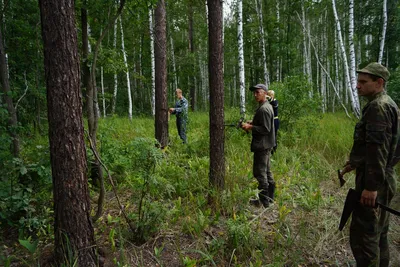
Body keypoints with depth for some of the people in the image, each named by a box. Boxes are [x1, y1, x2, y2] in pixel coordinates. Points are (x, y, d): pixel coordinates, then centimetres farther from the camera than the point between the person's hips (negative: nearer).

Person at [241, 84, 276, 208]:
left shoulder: (264, 109, -18)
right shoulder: (267, 106, 13)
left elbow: (265, 129, -21)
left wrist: (250, 127, -18)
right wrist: (252, 122, 10)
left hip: (262, 145, -11)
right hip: (265, 145, 11)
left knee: (260, 172, -4)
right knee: (266, 171, 17)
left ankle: (264, 201, 4)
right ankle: (270, 197, 27)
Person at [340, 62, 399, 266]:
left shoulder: (378, 107, -17)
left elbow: (379, 149, -24)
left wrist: (371, 186, -25)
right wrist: (356, 162, 25)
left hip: (373, 181, -11)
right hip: (381, 178, 11)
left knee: (363, 235, -5)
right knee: (378, 232, 19)